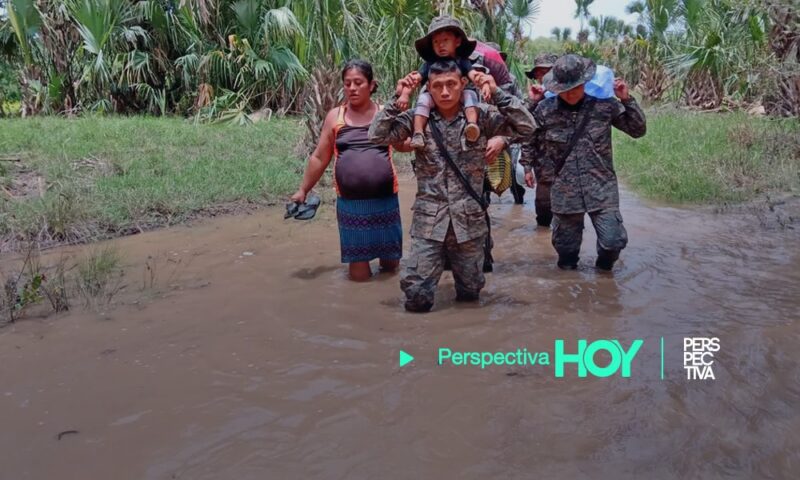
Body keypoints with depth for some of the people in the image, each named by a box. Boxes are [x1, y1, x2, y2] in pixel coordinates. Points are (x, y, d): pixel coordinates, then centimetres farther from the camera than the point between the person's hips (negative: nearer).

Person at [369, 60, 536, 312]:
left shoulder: (482, 116, -2)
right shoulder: (417, 119, -1)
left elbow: (526, 127, -10)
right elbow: (377, 135, -9)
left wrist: (497, 93, -14)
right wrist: (397, 97, -12)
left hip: (469, 219, 1)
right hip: (428, 219, 0)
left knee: (470, 293, 15)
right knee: (416, 298, -3)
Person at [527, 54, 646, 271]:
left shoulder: (604, 103, -5)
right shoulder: (545, 110, -5)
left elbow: (638, 130, 2)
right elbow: (532, 144, 4)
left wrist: (627, 99, -11)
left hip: (601, 189, 0)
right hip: (565, 192, 1)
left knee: (613, 242, -7)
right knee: (565, 246, 10)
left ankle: (604, 268, 27)